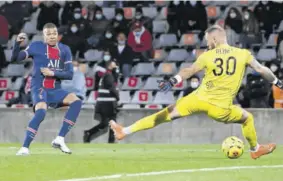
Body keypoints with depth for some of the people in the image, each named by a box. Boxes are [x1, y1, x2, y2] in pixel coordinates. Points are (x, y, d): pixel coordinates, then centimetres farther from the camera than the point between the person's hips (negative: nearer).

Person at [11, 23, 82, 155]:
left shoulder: (64, 50, 6)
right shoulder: (36, 47, -2)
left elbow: (69, 74, 2)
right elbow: (15, 58, -5)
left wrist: (53, 73, -14)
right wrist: (18, 43, -21)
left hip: (55, 90, 5)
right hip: (39, 88, -5)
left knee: (76, 102, -17)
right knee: (41, 112, -32)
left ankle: (60, 140, -14)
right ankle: (25, 147, -26)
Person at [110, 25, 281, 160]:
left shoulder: (207, 56, 0)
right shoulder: (243, 54, 4)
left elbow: (190, 70, -12)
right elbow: (262, 70, 12)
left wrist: (173, 81, -22)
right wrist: (278, 83, 26)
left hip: (199, 99, 0)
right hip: (220, 108, 1)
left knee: (165, 114, 6)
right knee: (247, 118, 29)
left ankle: (125, 131, 3)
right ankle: (256, 149, 46)